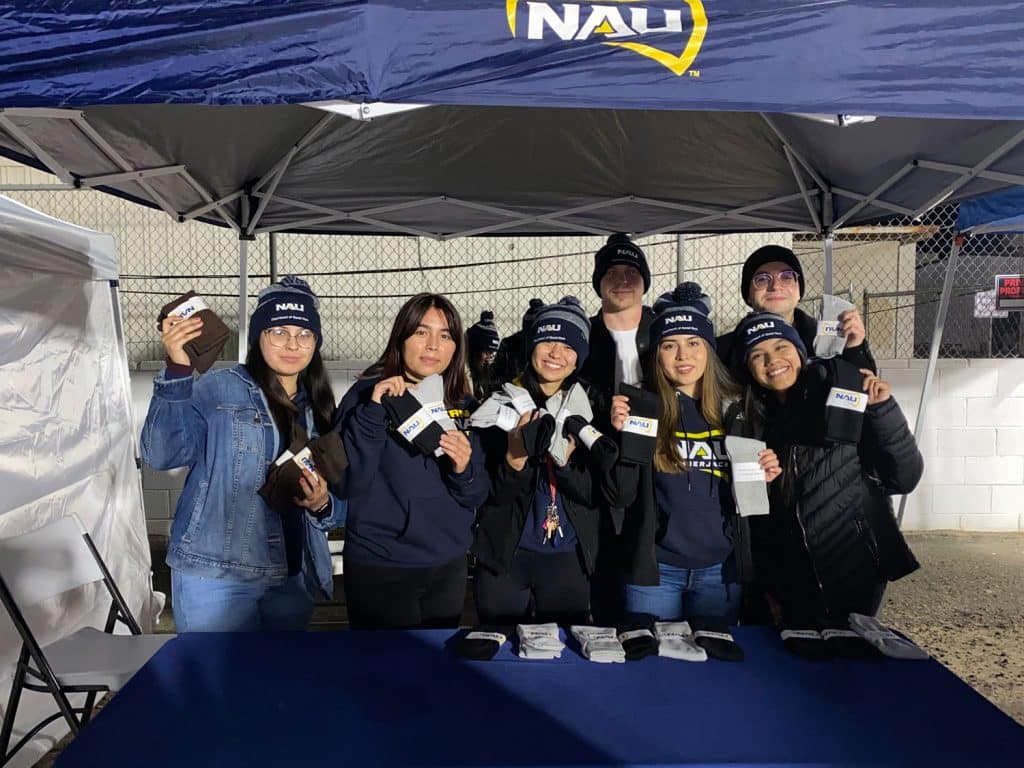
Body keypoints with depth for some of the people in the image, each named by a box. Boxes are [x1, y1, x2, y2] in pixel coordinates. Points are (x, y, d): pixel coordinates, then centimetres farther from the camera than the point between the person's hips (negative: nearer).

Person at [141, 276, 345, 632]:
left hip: (292, 580, 5)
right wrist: (177, 370, -28)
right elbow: (162, 453, -19)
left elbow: (339, 503, 11)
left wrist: (322, 505, -12)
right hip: (216, 577, -5)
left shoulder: (320, 411, 8)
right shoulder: (217, 389, -6)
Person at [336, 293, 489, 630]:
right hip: (379, 567, -4)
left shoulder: (463, 406, 4)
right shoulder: (368, 394, -8)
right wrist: (373, 412, -26)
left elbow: (477, 496, 4)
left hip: (449, 567, 5)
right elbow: (346, 483, -18)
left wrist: (463, 470, -16)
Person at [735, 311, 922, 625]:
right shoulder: (754, 422, 3)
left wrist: (884, 409, -21)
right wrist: (771, 589, 9)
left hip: (855, 574, -4)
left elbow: (904, 478, -13)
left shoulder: (843, 399, -10)